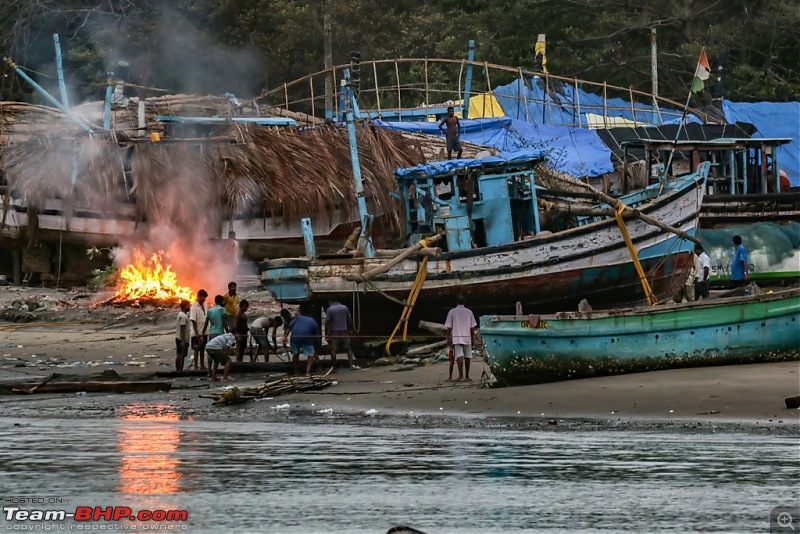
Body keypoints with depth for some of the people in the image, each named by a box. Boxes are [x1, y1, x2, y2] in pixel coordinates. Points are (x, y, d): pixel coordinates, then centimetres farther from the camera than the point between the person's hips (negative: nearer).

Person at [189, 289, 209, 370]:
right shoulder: (194, 307, -14)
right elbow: (193, 321, -17)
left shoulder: (204, 305, 7)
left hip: (204, 332, 7)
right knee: (196, 349, 0)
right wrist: (196, 333, -20)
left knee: (202, 349, 14)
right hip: (197, 333, -7)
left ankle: (202, 365, 22)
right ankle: (196, 366, 5)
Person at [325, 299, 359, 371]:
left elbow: (327, 322, -9)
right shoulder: (345, 308, 6)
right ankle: (351, 365, 2)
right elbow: (349, 319, 10)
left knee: (333, 350, -1)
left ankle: (333, 368, -2)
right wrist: (351, 329, 20)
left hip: (334, 332, -3)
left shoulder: (329, 310, -5)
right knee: (348, 348, 10)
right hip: (344, 331, 3)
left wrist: (326, 334, -6)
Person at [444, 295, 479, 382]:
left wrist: (448, 339, 4)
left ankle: (461, 375, -23)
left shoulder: (452, 312, -2)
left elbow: (449, 327, -2)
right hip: (467, 337, 2)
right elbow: (472, 327, 6)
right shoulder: (469, 312, 4)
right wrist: (472, 338, 15)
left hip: (456, 338, -2)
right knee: (467, 357, 10)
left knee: (459, 356, -10)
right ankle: (467, 376, 16)